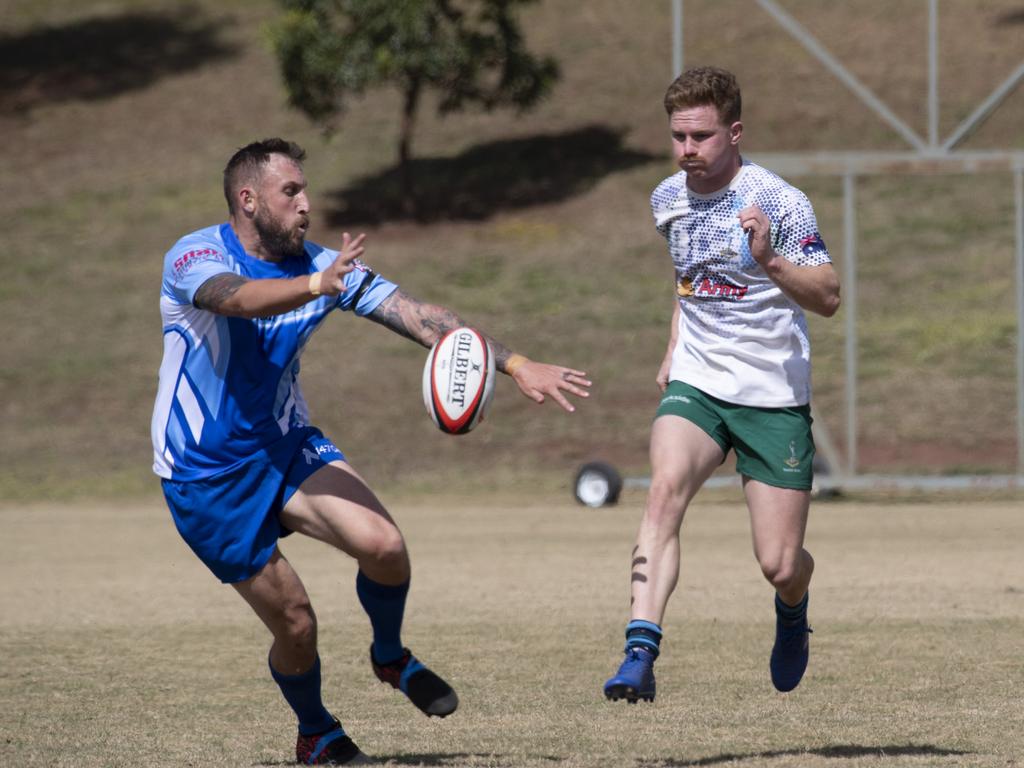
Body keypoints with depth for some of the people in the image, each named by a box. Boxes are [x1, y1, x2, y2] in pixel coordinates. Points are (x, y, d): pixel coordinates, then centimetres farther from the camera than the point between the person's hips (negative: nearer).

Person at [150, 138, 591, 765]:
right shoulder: (193, 258, -17)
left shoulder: (323, 265, -2)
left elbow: (417, 316, -7)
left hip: (286, 446, 4)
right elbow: (239, 297, -40)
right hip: (208, 475, -4)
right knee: (295, 624, -7)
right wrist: (315, 287, -59)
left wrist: (514, 365, -18)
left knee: (385, 546, -20)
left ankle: (391, 656, 11)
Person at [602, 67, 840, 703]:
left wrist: (770, 263, -36)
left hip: (774, 396, -3)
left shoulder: (779, 202, -13)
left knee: (779, 565, -4)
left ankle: (793, 610, 35)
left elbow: (828, 299, -20)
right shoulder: (669, 199, 6)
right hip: (696, 384, 4)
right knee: (665, 490, -28)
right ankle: (641, 654, -36)